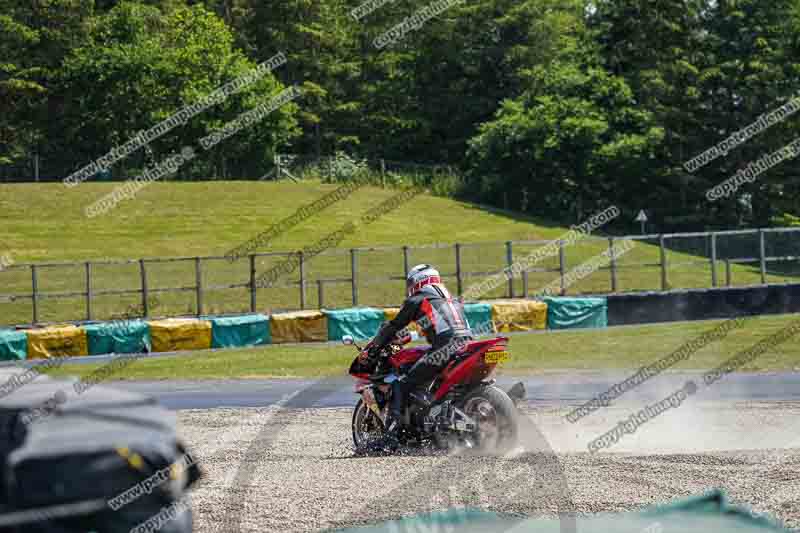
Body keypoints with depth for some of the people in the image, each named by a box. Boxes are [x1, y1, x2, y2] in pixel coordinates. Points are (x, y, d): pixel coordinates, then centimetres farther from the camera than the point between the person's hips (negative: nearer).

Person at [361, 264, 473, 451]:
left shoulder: (416, 301, 14)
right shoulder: (453, 301, 33)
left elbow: (393, 327, 15)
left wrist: (371, 350, 23)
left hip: (445, 349, -7)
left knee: (401, 386, -4)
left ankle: (391, 434, -17)